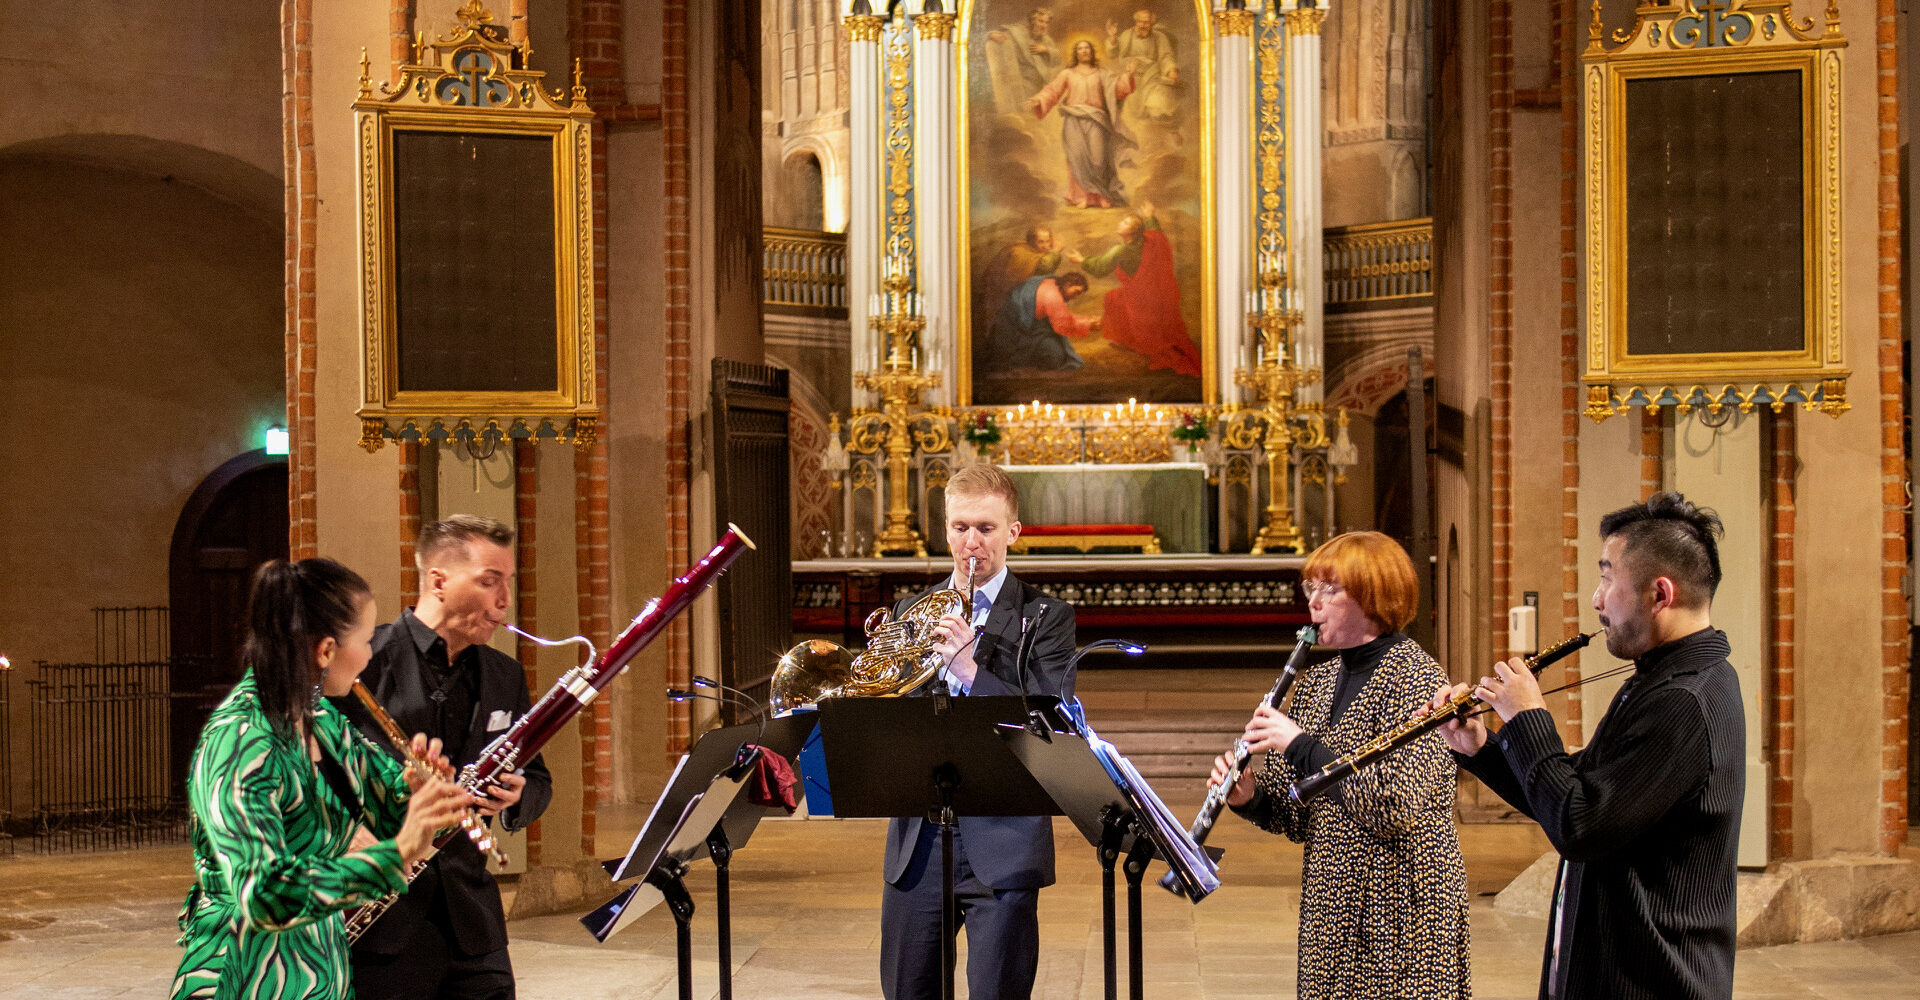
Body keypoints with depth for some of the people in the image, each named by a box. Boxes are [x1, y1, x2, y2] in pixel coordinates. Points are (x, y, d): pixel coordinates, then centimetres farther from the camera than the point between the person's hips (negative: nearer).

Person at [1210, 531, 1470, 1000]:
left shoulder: (1415, 677, -12)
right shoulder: (1318, 680, 11)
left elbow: (1397, 807, -24)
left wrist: (1301, 744, -21)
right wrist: (1251, 796, -7)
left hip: (1403, 910, -7)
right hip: (1332, 909, 7)